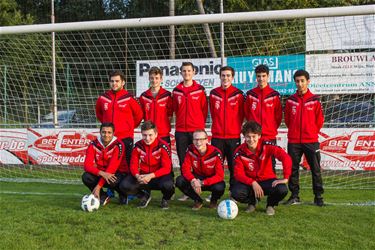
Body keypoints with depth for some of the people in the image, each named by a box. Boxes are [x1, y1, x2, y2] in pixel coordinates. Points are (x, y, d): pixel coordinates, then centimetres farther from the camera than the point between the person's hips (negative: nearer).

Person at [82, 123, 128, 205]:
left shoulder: (118, 145, -21)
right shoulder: (94, 145, -9)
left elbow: (112, 167, -27)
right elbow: (87, 165, -18)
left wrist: (98, 186, -32)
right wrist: (102, 173, -38)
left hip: (118, 173, -3)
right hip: (101, 174, 3)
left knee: (112, 181, -37)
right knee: (86, 177, -25)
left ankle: (123, 194, 0)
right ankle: (103, 197, -1)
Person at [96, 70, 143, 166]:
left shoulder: (129, 98, -3)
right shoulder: (103, 98, 6)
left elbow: (139, 114, 7)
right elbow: (98, 113, 24)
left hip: (126, 137, -3)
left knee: (128, 163, -2)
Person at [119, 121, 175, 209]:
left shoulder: (163, 146, -15)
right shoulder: (138, 146, -5)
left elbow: (166, 168, -18)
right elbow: (133, 165, -1)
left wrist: (151, 176, -32)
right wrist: (137, 175, -24)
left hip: (159, 176, -3)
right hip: (142, 176, 3)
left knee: (168, 185, -38)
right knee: (124, 185, -21)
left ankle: (165, 199, 2)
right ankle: (144, 196, 11)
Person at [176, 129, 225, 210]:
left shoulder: (215, 153, -24)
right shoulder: (190, 150, -14)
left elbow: (220, 175, -25)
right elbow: (185, 168, -14)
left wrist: (202, 183, -35)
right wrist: (193, 180, -36)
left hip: (212, 180, -3)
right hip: (197, 178, 3)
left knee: (219, 187, -37)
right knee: (180, 181, -24)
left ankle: (214, 201, 4)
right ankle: (198, 200, 2)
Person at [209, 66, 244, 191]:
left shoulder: (238, 94, -1)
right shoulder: (213, 94, 5)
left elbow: (241, 115, 7)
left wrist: (236, 129, 6)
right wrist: (218, 127, 13)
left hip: (234, 136, -1)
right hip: (217, 136, 1)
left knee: (234, 166, 3)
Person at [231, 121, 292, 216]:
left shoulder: (266, 145, -17)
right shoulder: (240, 152, -14)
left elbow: (286, 158, -24)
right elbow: (238, 174, -16)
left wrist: (285, 178, -31)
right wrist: (253, 183, -31)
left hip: (267, 180, -1)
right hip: (249, 181, 1)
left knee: (282, 190, -32)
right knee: (236, 193, -30)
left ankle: (271, 204, 5)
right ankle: (251, 202, 8)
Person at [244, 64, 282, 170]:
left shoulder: (274, 95, 0)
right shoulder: (250, 95, 4)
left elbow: (278, 116, 6)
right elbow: (247, 114, 11)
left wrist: (272, 129, 6)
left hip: (270, 137, -1)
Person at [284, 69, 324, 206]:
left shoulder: (314, 100, -2)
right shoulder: (290, 100, 3)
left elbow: (320, 120, 5)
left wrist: (312, 132, 8)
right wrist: (294, 131, 10)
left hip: (311, 140, -2)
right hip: (293, 141, 2)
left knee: (315, 169, 3)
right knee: (293, 169, 7)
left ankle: (318, 197, 12)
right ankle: (294, 196, 17)